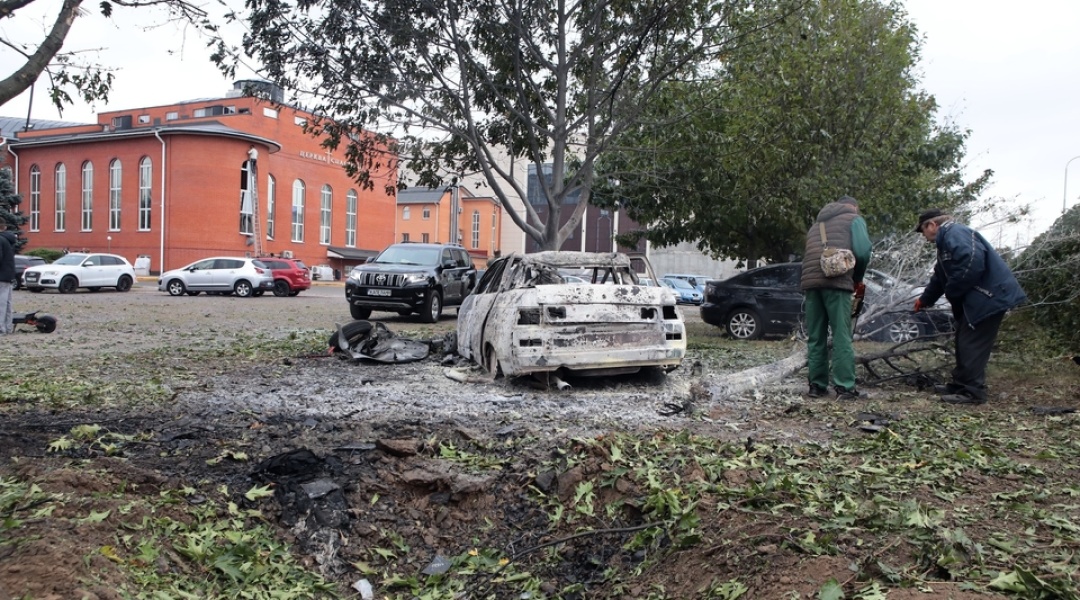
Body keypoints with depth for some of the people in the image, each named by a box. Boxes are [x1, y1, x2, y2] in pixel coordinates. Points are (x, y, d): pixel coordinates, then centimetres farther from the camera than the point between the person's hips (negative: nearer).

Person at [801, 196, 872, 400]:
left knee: (815, 338, 7)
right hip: (837, 282, -5)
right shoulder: (854, 219, 12)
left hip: (810, 283, 5)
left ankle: (817, 385, 6)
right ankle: (845, 387, -6)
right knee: (841, 336, -4)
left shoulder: (816, 224, 30)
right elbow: (862, 251, -2)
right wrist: (858, 278, 12)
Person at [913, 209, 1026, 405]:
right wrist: (924, 300, 41)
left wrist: (951, 292, -17)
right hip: (977, 297, 11)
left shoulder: (955, 233, -15)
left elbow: (972, 263, -29)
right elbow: (940, 277, 32)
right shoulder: (947, 239, 21)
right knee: (964, 341, 15)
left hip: (990, 295, -11)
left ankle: (973, 391, -3)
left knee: (972, 344, -8)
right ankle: (961, 384, 23)